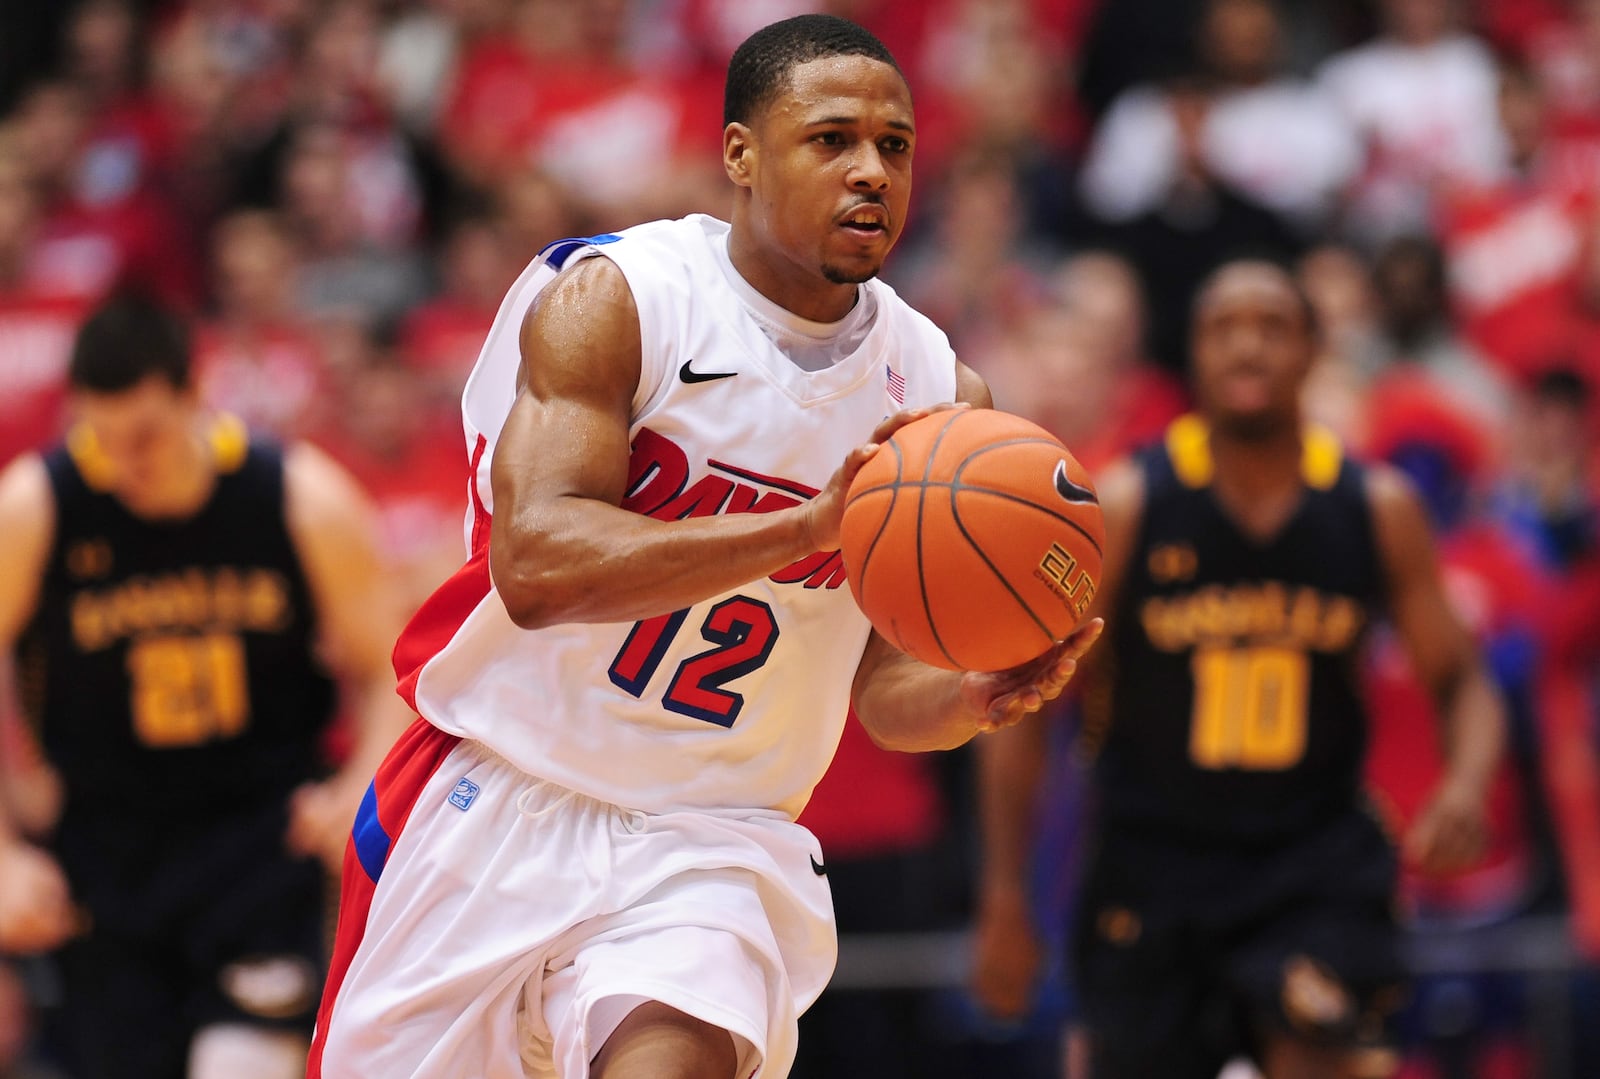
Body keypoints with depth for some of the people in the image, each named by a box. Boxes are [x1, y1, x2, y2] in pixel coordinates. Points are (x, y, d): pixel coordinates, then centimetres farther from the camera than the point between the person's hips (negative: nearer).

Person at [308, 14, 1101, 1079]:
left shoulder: (937, 393, 0)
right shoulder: (612, 298, -12)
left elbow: (887, 692, 5)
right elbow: (535, 568, -25)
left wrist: (979, 693, -19)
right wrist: (807, 527, -35)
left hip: (710, 841, 1)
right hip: (502, 802, -1)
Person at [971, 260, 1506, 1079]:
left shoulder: (1378, 510, -1)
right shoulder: (1124, 509, -7)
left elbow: (1459, 681, 8)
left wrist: (1466, 785, -15)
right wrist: (1004, 899, -5)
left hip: (1317, 860, 0)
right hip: (1152, 865, 0)